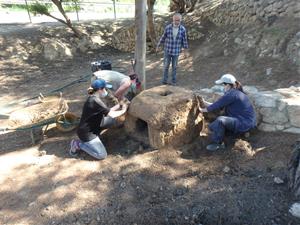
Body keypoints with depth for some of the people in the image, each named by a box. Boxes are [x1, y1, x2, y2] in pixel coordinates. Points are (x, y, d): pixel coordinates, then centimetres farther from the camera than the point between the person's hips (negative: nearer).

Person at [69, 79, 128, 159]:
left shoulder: (94, 98, 3)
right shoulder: (95, 101, -26)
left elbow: (107, 112, 9)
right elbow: (112, 115, -23)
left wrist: (119, 105, 8)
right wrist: (123, 110, -7)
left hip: (92, 128, 9)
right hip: (86, 133, -9)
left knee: (112, 121, 5)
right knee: (102, 155, -9)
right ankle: (79, 144, 3)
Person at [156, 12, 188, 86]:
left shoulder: (183, 29, -9)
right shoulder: (168, 27, -11)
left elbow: (184, 40, -1)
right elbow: (163, 38, 1)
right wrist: (158, 46, 9)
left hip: (176, 51, 0)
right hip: (167, 50, 0)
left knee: (174, 66, 9)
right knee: (166, 66, 2)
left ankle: (173, 81, 22)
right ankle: (165, 80, 17)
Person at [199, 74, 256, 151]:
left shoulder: (231, 94, -21)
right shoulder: (235, 92, 10)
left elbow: (217, 105, -17)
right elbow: (219, 105, 12)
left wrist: (203, 110, -3)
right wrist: (205, 103, 13)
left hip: (245, 123, -10)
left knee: (220, 120, -32)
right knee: (212, 126, 9)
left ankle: (218, 143, -15)